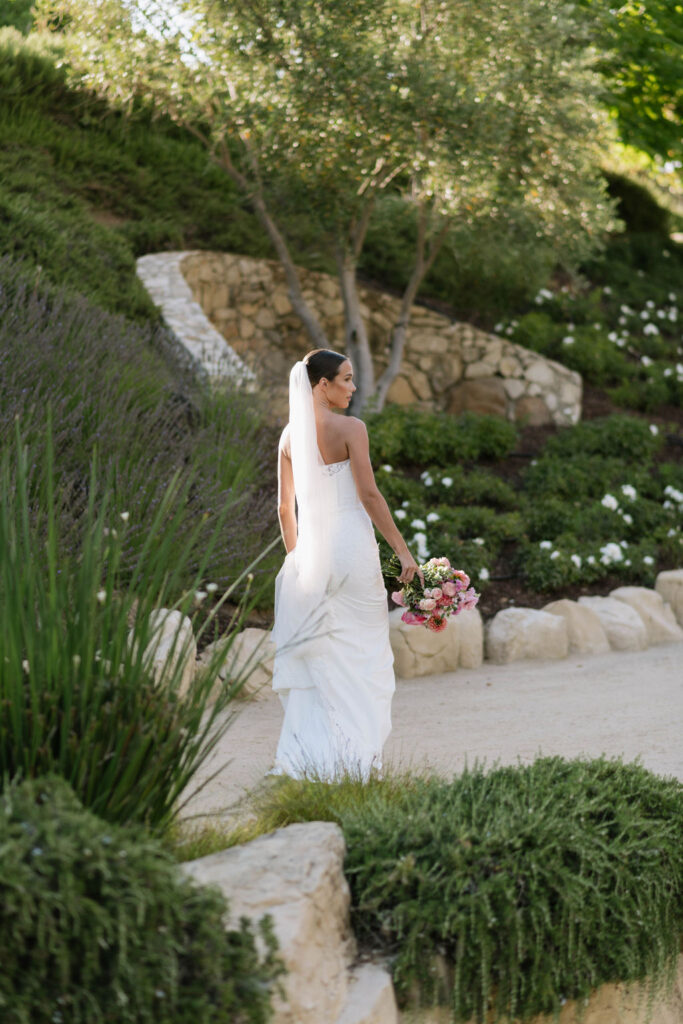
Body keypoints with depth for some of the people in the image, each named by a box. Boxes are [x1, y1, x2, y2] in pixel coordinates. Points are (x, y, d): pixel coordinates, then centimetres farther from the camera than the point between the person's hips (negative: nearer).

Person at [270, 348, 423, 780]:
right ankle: (356, 755, 6)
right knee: (361, 652, 4)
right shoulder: (350, 428, -9)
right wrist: (404, 552, -9)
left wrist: (295, 558, 22)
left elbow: (286, 508, 11)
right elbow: (369, 494, -12)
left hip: (311, 550, 5)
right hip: (351, 544, -5)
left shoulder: (291, 435, 8)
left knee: (317, 656, 10)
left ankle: (309, 756, 6)